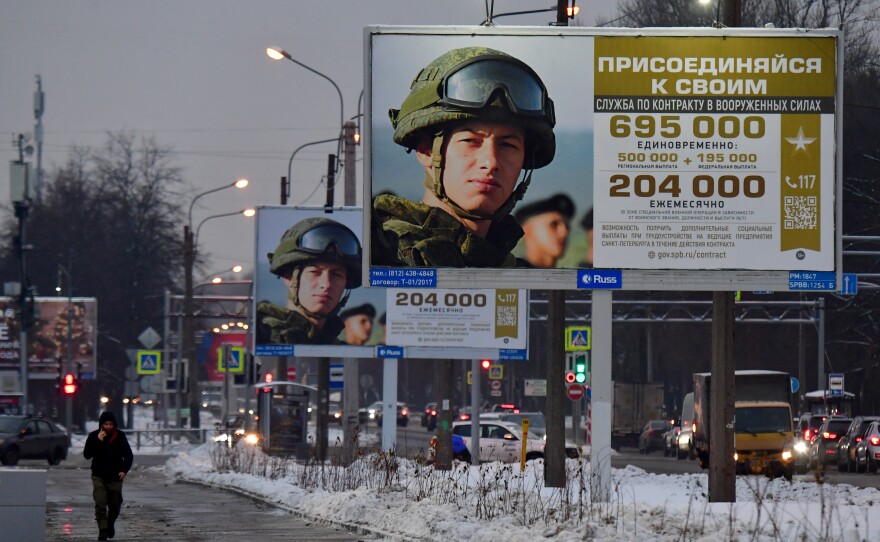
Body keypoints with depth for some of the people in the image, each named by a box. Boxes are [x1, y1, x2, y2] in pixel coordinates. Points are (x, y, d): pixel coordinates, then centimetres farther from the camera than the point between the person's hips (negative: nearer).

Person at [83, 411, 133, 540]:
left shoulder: (120, 436, -2)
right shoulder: (94, 436, -3)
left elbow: (129, 456, 6)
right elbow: (87, 455, -10)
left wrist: (124, 470, -8)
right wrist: (98, 441, -19)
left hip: (115, 477, 1)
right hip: (99, 477, -1)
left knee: (115, 505, 12)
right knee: (100, 504, -15)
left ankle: (110, 525, 38)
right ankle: (102, 531, -14)